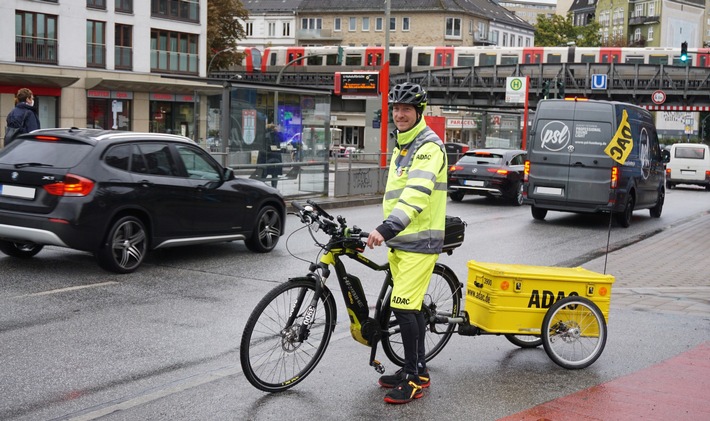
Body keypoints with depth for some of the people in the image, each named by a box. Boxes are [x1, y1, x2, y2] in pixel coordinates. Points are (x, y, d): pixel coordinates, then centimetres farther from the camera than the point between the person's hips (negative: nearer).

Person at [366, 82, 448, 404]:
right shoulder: (401, 146, 16)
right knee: (411, 306, 13)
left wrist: (387, 228, -38)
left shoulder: (429, 147, -15)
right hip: (399, 241, 9)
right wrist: (387, 231, 22)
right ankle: (418, 370, 23)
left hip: (419, 241, -9)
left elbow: (417, 194, -28)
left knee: (403, 307, -11)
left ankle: (413, 377, -1)